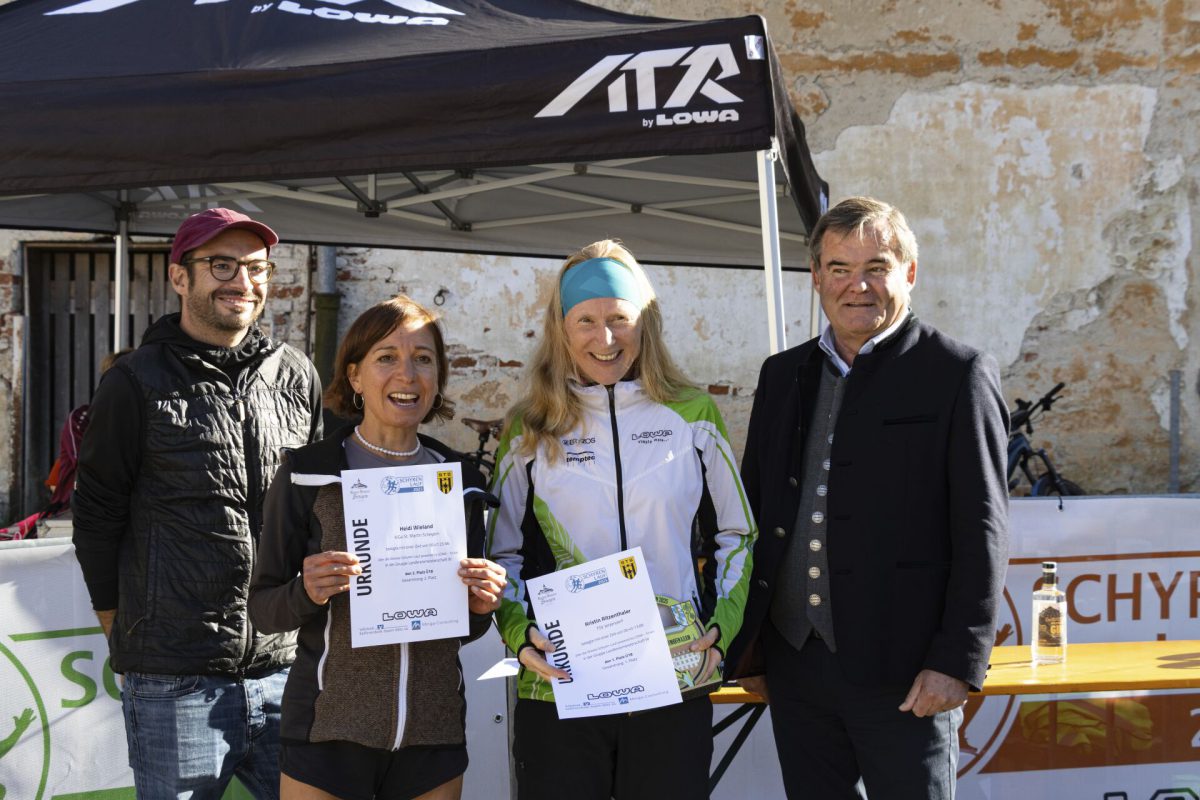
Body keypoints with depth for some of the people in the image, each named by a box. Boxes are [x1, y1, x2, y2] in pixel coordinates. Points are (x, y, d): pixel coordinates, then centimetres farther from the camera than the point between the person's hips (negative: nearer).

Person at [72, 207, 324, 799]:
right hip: (174, 682, -3)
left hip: (285, 669, 4)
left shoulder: (296, 377, 9)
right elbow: (97, 516, 3)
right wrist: (118, 620, 6)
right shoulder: (137, 383, -1)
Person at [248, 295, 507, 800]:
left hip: (434, 735, 3)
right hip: (329, 732, -3)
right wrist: (307, 592, -21)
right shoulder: (305, 474, -4)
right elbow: (263, 609, -2)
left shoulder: (460, 480, 6)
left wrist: (482, 605, -7)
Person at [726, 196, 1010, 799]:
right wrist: (747, 648, 12)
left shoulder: (957, 374, -4)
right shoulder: (782, 376, 12)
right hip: (793, 666, 5)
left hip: (905, 673, -5)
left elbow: (982, 530, -7)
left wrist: (957, 662, -12)